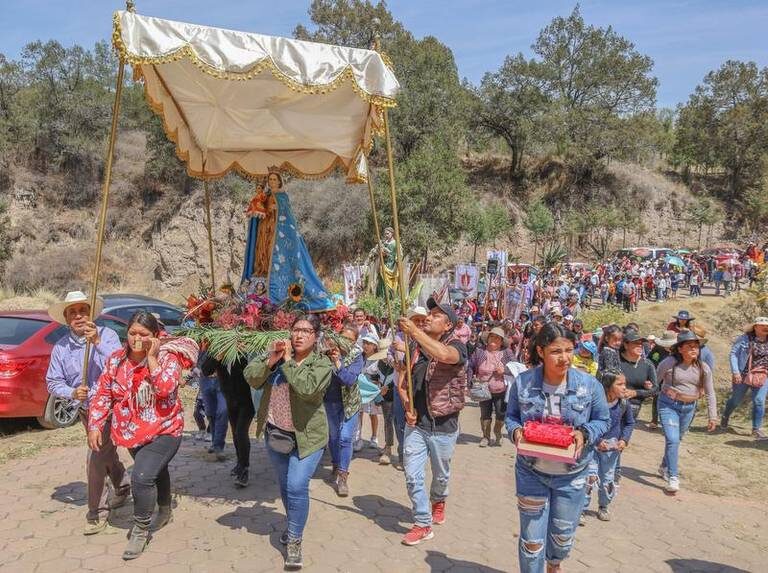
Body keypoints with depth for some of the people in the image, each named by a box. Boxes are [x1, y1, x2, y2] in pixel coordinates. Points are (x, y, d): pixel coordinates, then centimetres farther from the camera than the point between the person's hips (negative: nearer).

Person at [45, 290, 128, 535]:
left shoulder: (106, 335, -14)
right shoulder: (60, 347, -3)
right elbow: (53, 382, 0)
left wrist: (98, 343, -35)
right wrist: (72, 393, -19)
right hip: (84, 409, 6)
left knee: (96, 458, -13)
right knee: (106, 453, 23)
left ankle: (98, 511, 3)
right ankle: (123, 487, 48)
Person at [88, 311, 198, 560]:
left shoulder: (168, 358, -16)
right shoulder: (116, 359, -2)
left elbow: (165, 388, -32)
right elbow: (102, 393, 1)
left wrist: (152, 358, -28)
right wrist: (95, 425, -6)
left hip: (163, 431, -5)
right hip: (133, 432, 6)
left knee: (142, 477, -21)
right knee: (156, 471, 26)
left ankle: (141, 530, 0)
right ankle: (165, 512, 52)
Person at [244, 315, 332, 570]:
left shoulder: (322, 364, -10)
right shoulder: (278, 355, 3)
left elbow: (307, 389, -28)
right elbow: (251, 377, -6)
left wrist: (287, 362, -22)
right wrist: (270, 361, -22)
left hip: (307, 436, -5)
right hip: (275, 434, 5)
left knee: (297, 487, -13)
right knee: (285, 487, 19)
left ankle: (295, 542, 3)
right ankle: (294, 526, 41)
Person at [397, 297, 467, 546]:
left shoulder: (456, 346, -13)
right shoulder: (416, 347, 2)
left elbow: (444, 355, -39)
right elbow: (402, 381, 10)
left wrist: (415, 331, -36)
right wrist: (407, 404, -7)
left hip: (443, 425, -3)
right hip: (416, 424, 3)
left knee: (441, 474, 18)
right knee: (412, 476, 0)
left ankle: (438, 501, 49)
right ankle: (423, 524, 16)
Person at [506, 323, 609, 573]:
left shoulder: (589, 384, -13)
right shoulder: (523, 382, -12)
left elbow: (602, 420, 0)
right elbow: (511, 416, 3)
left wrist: (585, 434, -20)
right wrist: (515, 431, -19)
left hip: (571, 475, 1)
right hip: (531, 472, -1)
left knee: (563, 536, 20)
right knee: (532, 539, 6)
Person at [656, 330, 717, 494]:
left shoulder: (703, 368, -2)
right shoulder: (669, 363, -13)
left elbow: (710, 394, 4)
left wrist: (713, 417, 3)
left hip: (689, 408, 4)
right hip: (669, 405, -4)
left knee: (677, 440, 17)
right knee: (672, 440, -14)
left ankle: (664, 468, 40)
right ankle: (673, 478, -5)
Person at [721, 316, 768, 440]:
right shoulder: (745, 339, -8)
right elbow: (733, 354, -9)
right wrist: (735, 372, -16)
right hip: (743, 375, -3)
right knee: (736, 399, 11)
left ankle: (757, 429, 5)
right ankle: (725, 417, 38)